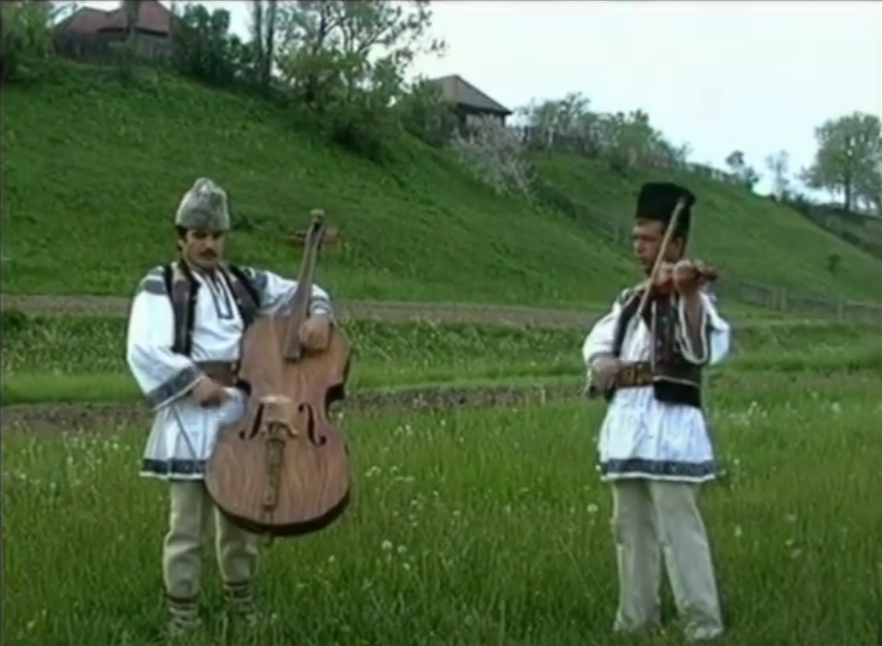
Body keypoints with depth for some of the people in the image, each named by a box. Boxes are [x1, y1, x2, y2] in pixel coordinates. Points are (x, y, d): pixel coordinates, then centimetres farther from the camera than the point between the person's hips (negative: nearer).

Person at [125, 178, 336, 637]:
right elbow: (143, 350, -15)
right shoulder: (161, 285, -3)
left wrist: (319, 315, -5)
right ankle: (182, 619, 10)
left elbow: (304, 293, 17)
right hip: (192, 417, -5)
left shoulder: (245, 282, 12)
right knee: (188, 525, -3)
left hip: (243, 411, 5)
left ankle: (243, 606, 32)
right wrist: (193, 381, -18)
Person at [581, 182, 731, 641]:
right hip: (626, 427, 8)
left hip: (669, 428, -8)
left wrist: (689, 295, -40)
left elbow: (704, 350, -25)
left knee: (678, 530, -9)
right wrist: (601, 361, -8)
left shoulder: (689, 298, -6)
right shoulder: (630, 299, 17)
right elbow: (598, 340, 15)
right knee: (630, 529, 14)